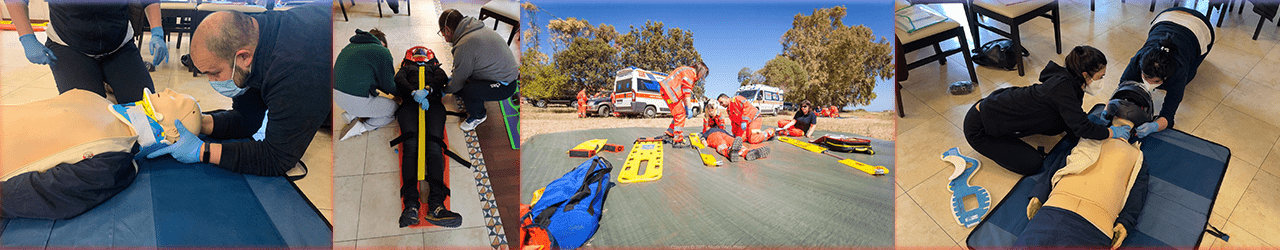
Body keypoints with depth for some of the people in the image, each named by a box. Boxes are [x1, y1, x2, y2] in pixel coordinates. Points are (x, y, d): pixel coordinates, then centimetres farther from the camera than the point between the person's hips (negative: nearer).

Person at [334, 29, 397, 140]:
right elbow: (389, 86, 0)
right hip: (357, 100, -8)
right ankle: (362, 127, -2)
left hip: (337, 95, 8)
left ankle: (351, 115, 11)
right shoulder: (382, 52, -5)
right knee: (394, 108, 10)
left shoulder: (351, 46, 18)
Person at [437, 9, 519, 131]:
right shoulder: (476, 29, 5)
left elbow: (458, 81, -11)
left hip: (505, 85, -10)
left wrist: (445, 90, 8)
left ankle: (478, 116, 0)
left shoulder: (464, 46, -25)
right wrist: (452, 78, 26)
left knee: (469, 91, -29)